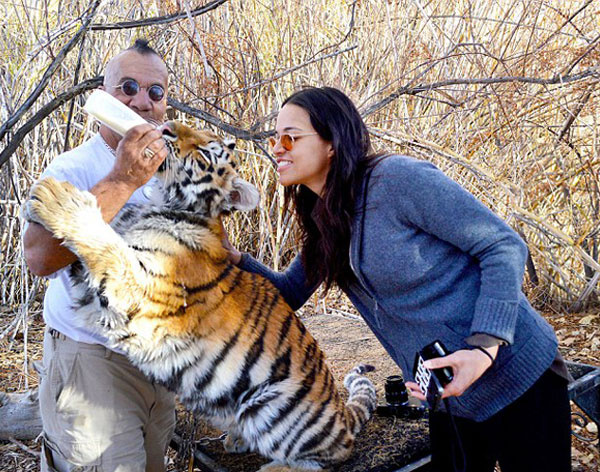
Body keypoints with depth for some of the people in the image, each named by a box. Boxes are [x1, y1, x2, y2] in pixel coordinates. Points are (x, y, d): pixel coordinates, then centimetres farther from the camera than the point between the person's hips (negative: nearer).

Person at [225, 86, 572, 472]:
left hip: (517, 378, -7)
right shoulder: (325, 220, 4)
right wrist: (233, 258, -6)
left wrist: (485, 347, -29)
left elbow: (505, 246, -19)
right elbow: (289, 293, 12)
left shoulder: (396, 178, -21)